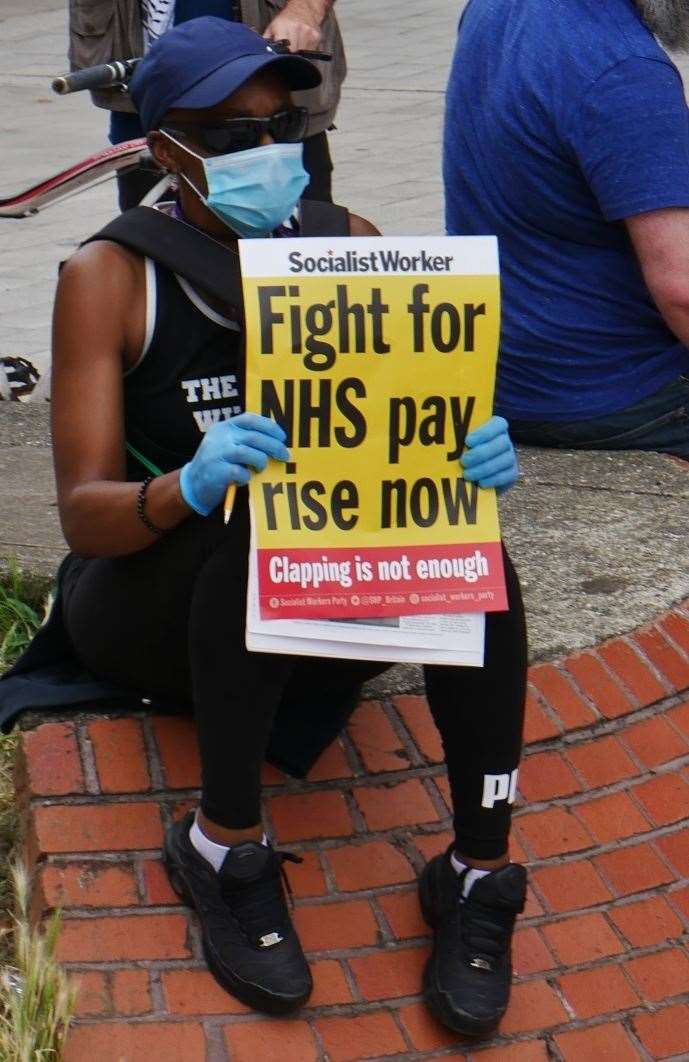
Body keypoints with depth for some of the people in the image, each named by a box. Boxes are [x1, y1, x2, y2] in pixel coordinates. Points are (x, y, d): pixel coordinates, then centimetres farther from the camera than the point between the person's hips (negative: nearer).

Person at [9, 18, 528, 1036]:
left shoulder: (346, 248, 0)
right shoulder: (111, 277, -9)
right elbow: (82, 512, -15)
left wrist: (474, 449, -29)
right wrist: (187, 488, -38)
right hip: (148, 602, -3)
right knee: (257, 512, -35)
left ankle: (481, 871, -20)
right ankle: (224, 847, -24)